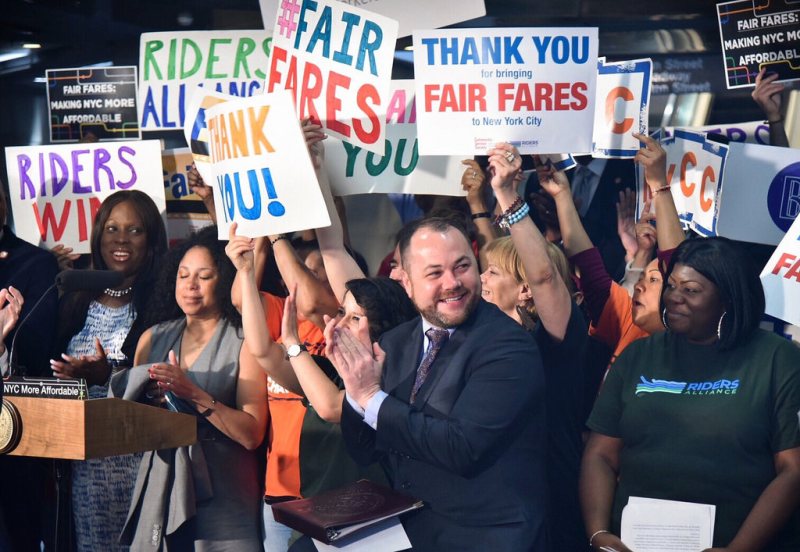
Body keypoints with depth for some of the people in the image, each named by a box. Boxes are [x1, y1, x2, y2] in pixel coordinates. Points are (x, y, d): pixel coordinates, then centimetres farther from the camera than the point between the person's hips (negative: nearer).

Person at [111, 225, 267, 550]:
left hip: (221, 496, -4)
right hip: (158, 490, 4)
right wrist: (148, 398, -9)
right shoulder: (153, 339, 11)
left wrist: (195, 395, -20)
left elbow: (252, 434, -12)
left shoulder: (245, 341, -5)